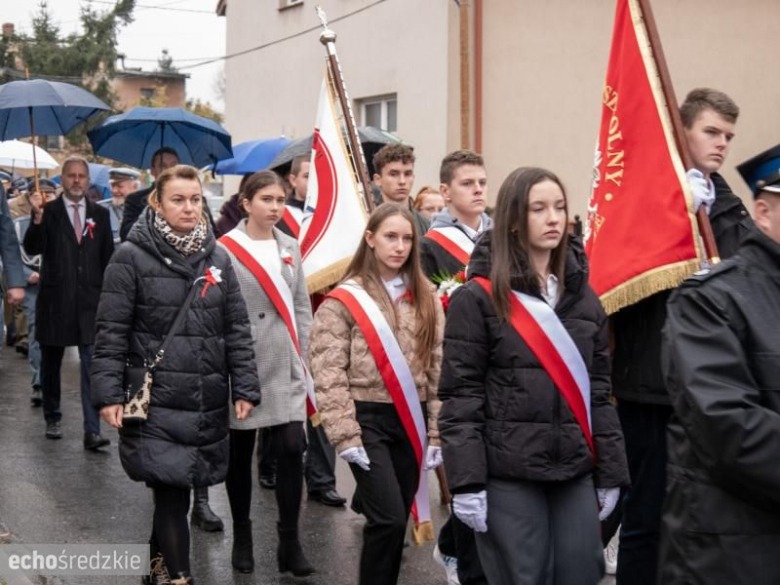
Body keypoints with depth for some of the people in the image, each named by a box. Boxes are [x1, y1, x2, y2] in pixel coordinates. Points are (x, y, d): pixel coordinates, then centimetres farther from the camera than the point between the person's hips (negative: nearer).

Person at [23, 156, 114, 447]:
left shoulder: (100, 214, 7)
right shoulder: (47, 211, 0)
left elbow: (108, 257, 10)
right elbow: (32, 249, -12)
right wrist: (37, 221, -30)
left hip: (91, 302, 1)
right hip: (55, 301, 0)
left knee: (92, 368, -7)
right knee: (51, 364, 13)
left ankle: (92, 431, -7)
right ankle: (52, 419, 31)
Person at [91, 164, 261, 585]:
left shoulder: (218, 258, 9)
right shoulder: (132, 257, -5)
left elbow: (237, 330, 10)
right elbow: (110, 331, -5)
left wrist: (244, 388, 4)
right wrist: (108, 393, -11)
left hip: (208, 402, 4)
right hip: (155, 401, -4)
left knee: (174, 489, 12)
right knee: (171, 491, -8)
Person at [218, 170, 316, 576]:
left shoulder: (289, 248, 9)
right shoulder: (225, 249, -8)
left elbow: (301, 307, 13)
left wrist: (301, 357, 8)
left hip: (285, 366, 4)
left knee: (291, 449, -5)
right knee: (240, 453, 8)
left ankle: (289, 542, 4)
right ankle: (242, 537, 23)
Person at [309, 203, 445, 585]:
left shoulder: (426, 299, 8)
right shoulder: (344, 300, -6)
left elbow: (438, 369, 8)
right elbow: (329, 374, -9)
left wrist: (436, 432, 3)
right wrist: (345, 435, -15)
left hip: (411, 420, 5)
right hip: (368, 419, -4)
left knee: (397, 520, 11)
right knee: (389, 519, -12)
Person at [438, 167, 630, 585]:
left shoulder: (583, 295, 11)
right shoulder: (478, 297, -5)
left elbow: (600, 389, 13)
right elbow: (460, 396, -8)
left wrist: (611, 472, 9)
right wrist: (466, 482, -14)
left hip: (575, 471, 5)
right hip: (507, 474, -5)